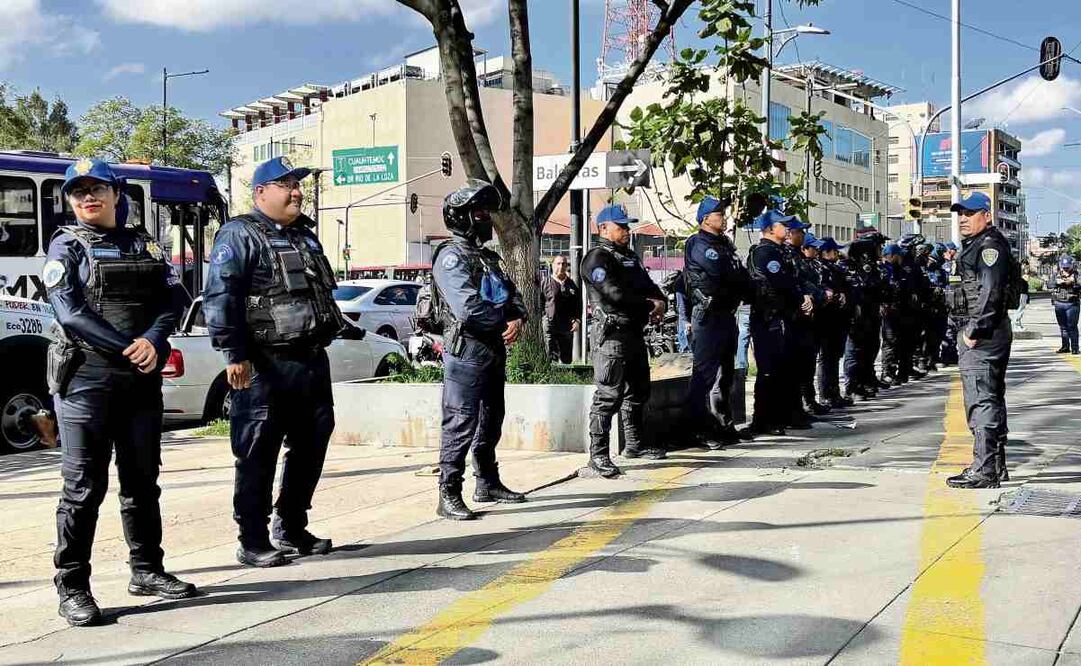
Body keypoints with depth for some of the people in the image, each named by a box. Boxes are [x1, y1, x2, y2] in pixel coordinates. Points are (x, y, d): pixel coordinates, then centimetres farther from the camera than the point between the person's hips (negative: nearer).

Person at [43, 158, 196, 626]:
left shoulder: (144, 245, 15)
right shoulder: (67, 246, 2)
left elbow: (167, 305, 7)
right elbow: (70, 312, -11)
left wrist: (153, 343, -14)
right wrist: (128, 350, -17)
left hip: (142, 379, 5)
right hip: (86, 378, -4)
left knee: (142, 479, 12)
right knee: (84, 485, -3)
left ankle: (146, 570, 24)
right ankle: (72, 588, 4)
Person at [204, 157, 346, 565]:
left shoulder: (305, 236, 20)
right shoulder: (239, 235, -6)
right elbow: (219, 298, -15)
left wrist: (330, 329, 22)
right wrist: (234, 355, -20)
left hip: (312, 361, 8)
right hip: (265, 366, -8)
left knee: (311, 447, 13)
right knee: (258, 455, -2)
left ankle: (292, 529, 26)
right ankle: (253, 541, 7)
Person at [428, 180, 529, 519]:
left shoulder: (490, 258, 19)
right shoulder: (451, 257, -11)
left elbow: (513, 295, 15)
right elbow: (468, 308, -23)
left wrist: (518, 319, -7)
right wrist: (504, 320, -10)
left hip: (494, 352, 9)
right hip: (466, 352, -9)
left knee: (491, 421, 17)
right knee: (460, 424, -9)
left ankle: (488, 483, 30)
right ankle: (449, 495, -6)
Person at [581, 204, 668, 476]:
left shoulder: (631, 257, 21)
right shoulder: (597, 258, -9)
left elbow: (648, 285, 19)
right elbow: (615, 294, -21)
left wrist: (660, 301, -5)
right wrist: (650, 305, -13)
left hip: (635, 332, 10)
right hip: (612, 333, -10)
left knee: (638, 391, 18)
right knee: (608, 395, -12)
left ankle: (635, 443, 31)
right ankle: (598, 455, -9)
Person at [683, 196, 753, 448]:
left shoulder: (725, 244, 20)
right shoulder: (699, 244, -9)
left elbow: (741, 275, 15)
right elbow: (724, 272, -20)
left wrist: (744, 288, -4)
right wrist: (743, 282, -4)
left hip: (727, 313, 10)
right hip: (709, 316, -10)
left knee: (725, 373, 15)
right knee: (705, 373, -8)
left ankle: (724, 426, 25)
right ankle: (700, 431, -5)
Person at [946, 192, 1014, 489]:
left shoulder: (990, 245, -11)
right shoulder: (974, 245, 21)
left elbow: (991, 293, -21)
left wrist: (975, 330, -22)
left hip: (983, 334, -11)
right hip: (977, 333, 11)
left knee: (981, 400, -12)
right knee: (991, 398, 15)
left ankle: (984, 470, -11)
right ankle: (996, 466, 23)